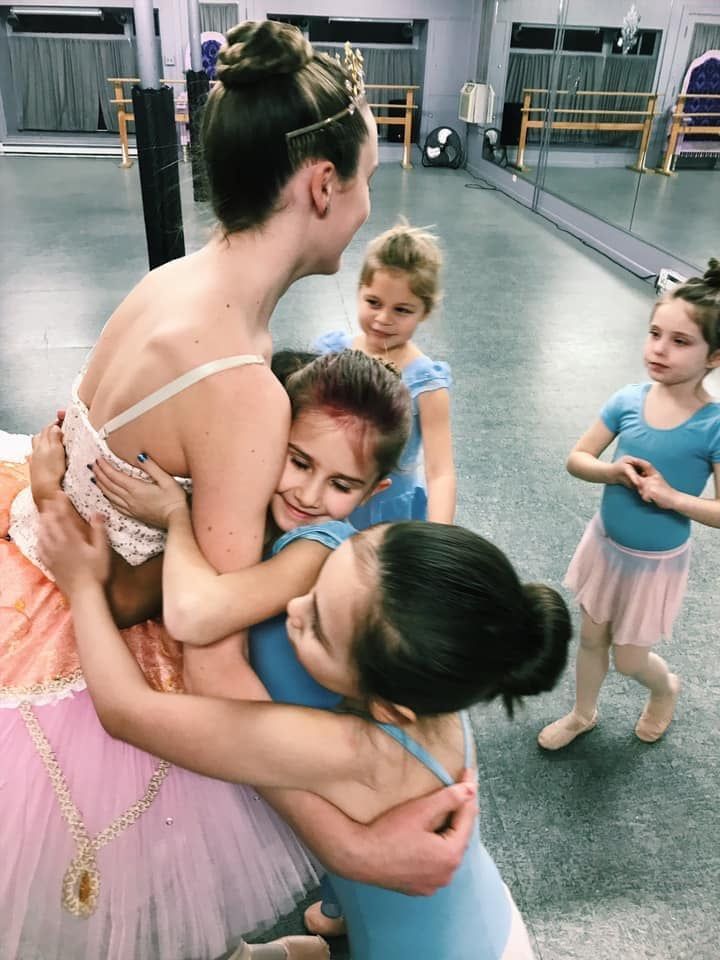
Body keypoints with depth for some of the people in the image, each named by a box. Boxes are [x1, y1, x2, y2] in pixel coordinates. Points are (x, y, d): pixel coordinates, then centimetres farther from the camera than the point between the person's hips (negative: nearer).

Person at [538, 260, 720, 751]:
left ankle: (667, 688, 50)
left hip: (657, 562, -3)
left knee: (629, 659, 14)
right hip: (605, 543, 4)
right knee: (592, 638, 21)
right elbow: (577, 458, -5)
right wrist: (614, 472, -24)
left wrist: (672, 497, -31)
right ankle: (583, 715, 47)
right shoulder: (628, 399, -13)